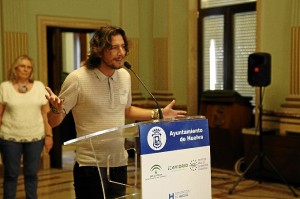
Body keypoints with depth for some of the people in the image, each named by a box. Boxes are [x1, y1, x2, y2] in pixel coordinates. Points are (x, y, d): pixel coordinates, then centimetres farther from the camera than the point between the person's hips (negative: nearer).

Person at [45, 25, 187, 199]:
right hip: (91, 165, -5)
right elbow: (54, 121, -9)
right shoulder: (77, 79, -14)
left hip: (120, 163, 6)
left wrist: (158, 114, 13)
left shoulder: (125, 76, 4)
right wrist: (56, 109, -31)